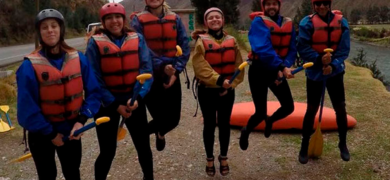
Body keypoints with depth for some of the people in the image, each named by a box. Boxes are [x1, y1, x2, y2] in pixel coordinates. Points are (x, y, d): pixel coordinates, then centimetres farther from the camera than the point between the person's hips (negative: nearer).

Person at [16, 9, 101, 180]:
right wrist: (50, 133, -13)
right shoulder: (30, 65, -18)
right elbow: (27, 107, -16)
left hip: (71, 130, 2)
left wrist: (82, 119, -17)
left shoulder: (78, 58, -9)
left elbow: (93, 91, -6)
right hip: (42, 134, -2)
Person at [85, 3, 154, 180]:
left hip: (134, 101, 2)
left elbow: (146, 70, -7)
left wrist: (138, 97, -21)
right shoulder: (95, 43, -7)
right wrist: (114, 104, -15)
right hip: (107, 103, -2)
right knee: (107, 152, 5)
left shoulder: (138, 39, -1)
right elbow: (95, 79, -9)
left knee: (144, 147, 11)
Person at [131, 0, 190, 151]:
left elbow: (185, 47, -1)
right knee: (160, 118, -2)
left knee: (173, 119, 7)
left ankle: (160, 133, 44)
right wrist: (161, 66, -28)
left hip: (171, 76, 3)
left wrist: (176, 71, -13)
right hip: (149, 77, -3)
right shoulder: (138, 20, -5)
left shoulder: (175, 19, 3)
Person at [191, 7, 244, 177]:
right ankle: (210, 159, 26)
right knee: (209, 125, 9)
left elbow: (238, 67, 1)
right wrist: (218, 80, -28)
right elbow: (200, 67, -19)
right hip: (207, 91, -2)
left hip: (227, 91, 3)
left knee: (224, 124, 11)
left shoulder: (231, 41, 3)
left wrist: (231, 84, -10)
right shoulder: (201, 42, -8)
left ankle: (223, 158, 29)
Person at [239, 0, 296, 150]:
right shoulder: (258, 22, -14)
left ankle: (270, 120, 39)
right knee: (260, 113, -3)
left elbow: (292, 50, 0)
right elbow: (263, 49, -28)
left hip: (277, 72, 5)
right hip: (259, 71, -5)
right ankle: (246, 132, 29)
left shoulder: (288, 24, 2)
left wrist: (284, 67, -18)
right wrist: (282, 67, -37)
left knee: (289, 107, 5)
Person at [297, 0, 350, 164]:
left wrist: (333, 65, -20)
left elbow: (344, 49, -5)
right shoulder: (307, 23, -11)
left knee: (340, 107, 5)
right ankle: (304, 147, 20)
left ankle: (343, 144, 25)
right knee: (312, 109, 5)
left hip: (335, 72, 2)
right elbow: (303, 48, -14)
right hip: (314, 72, -2)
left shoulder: (341, 22, -4)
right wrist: (319, 59, -28)